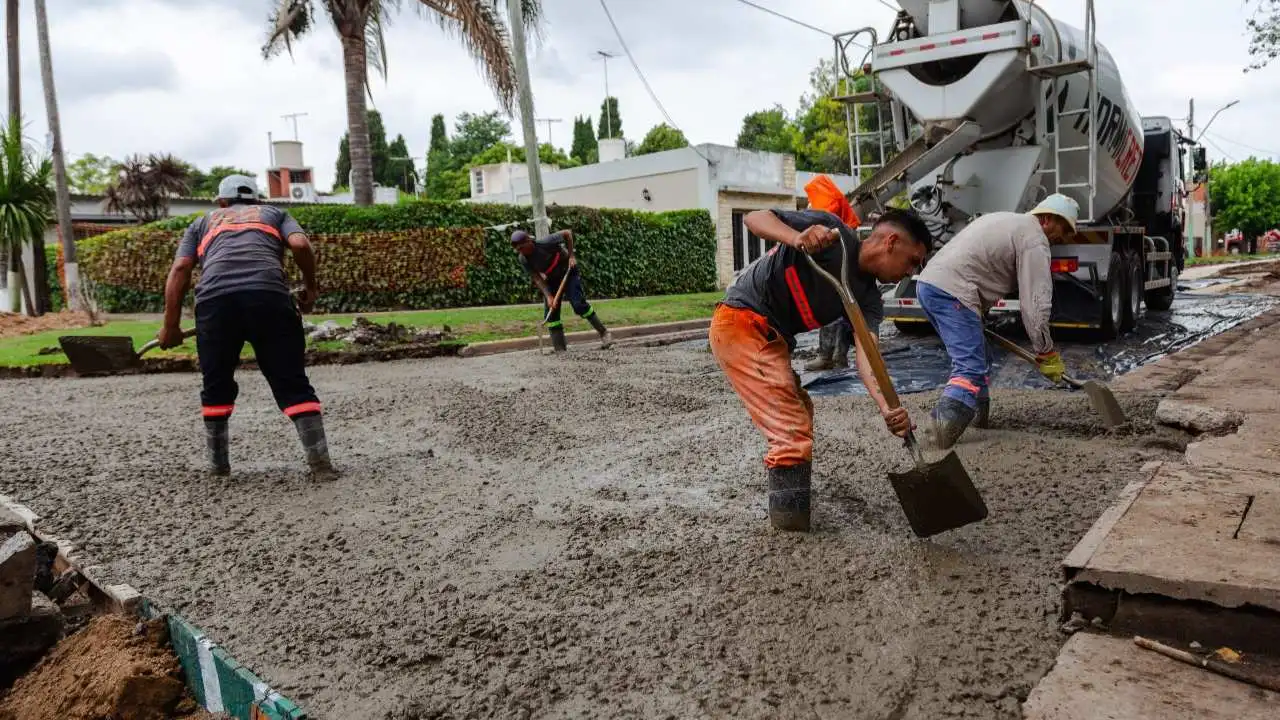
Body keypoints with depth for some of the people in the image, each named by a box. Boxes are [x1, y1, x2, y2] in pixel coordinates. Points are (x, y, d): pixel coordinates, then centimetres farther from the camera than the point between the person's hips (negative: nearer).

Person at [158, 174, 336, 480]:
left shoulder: (203, 222, 32)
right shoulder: (274, 213, 30)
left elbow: (180, 269, 16)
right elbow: (300, 245, 7)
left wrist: (171, 326, 16)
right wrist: (311, 287, 18)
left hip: (215, 298, 1)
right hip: (270, 296, -1)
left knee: (217, 387, 19)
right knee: (292, 384, 2)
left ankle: (218, 463, 26)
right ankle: (319, 462, -8)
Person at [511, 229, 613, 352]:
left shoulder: (545, 243, -30)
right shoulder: (523, 260, -16)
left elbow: (567, 233, -18)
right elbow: (537, 278, -13)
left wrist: (571, 255, -19)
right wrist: (548, 297, -24)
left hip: (568, 272, -5)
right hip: (552, 279, 5)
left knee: (579, 304, -18)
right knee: (550, 313, -3)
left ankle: (604, 333, -6)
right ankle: (560, 350, 2)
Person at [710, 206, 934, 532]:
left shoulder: (868, 298, 3)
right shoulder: (832, 230, -14)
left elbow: (866, 353, -13)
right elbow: (755, 218, -16)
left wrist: (887, 407, -32)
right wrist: (797, 238, -38)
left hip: (771, 337, 10)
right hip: (742, 322, -10)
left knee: (799, 412, 23)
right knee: (793, 429, -12)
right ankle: (790, 516, 1)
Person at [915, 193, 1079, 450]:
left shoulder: (1006, 220, 28)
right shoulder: (1035, 241, -2)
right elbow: (1035, 303, -7)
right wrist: (1047, 354, 1)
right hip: (951, 292, -10)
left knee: (978, 358, 23)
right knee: (972, 368, -17)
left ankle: (979, 415, 32)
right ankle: (944, 422, -37)